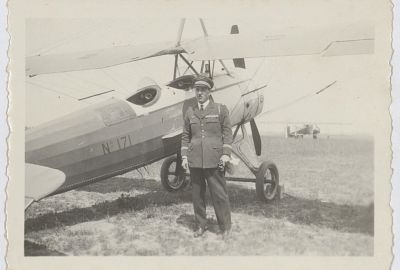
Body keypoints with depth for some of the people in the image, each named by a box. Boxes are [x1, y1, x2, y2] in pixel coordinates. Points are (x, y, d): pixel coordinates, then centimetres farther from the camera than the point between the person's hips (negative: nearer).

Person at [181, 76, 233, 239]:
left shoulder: (220, 109, 3)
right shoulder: (190, 112, 11)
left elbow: (227, 132, 2)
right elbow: (185, 136, 13)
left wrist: (226, 154, -6)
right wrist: (184, 156, 5)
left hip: (214, 160, -3)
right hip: (194, 160, 3)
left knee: (219, 194, -1)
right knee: (197, 194, 7)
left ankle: (225, 227, 12)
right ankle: (201, 226, 20)